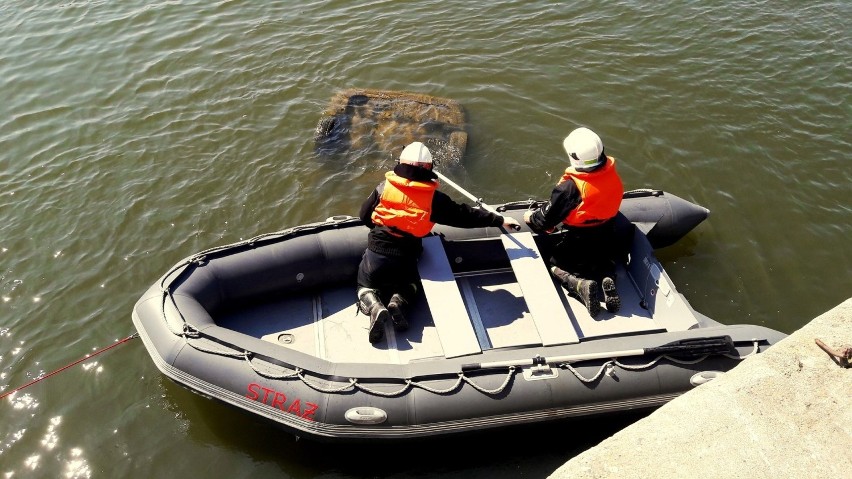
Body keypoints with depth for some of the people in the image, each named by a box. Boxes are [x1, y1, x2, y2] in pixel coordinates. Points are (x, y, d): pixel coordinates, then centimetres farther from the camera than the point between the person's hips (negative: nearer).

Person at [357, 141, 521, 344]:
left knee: (365, 286, 23)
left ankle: (374, 307, -10)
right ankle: (399, 302, -2)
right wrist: (500, 220, 6)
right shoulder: (433, 198, -7)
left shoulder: (384, 187, -4)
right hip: (405, 259, 0)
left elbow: (364, 216, 8)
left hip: (376, 253, 0)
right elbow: (465, 215, -3)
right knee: (409, 283, 31)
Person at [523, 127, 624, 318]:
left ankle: (581, 285, -12)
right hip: (606, 240, 5)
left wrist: (531, 218, 3)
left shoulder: (569, 187, -28)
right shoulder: (613, 177, -12)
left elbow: (546, 219, -18)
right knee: (606, 265, 32)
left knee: (556, 267, 18)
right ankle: (608, 280, -3)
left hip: (576, 243, -5)